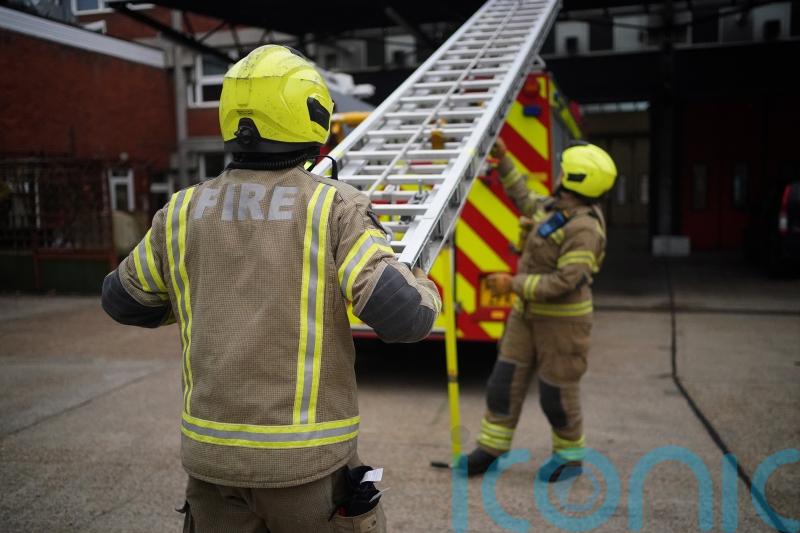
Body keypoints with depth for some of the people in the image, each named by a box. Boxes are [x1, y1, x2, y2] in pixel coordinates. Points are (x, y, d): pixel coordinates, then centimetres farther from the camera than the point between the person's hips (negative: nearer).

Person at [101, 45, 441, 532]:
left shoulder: (184, 211, 1)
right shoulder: (334, 208, -11)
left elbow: (124, 300, 15)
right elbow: (402, 316, -18)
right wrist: (425, 290, 5)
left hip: (212, 454, 4)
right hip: (308, 458, -3)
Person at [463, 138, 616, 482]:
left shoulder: (584, 227, -23)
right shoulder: (554, 205, 4)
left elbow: (564, 282, -27)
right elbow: (526, 201, 25)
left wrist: (514, 285, -24)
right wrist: (503, 160, 20)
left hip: (563, 318, -8)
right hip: (529, 312, 8)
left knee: (557, 393, 4)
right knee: (505, 381, 8)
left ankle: (570, 457, 27)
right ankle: (490, 449, 20)